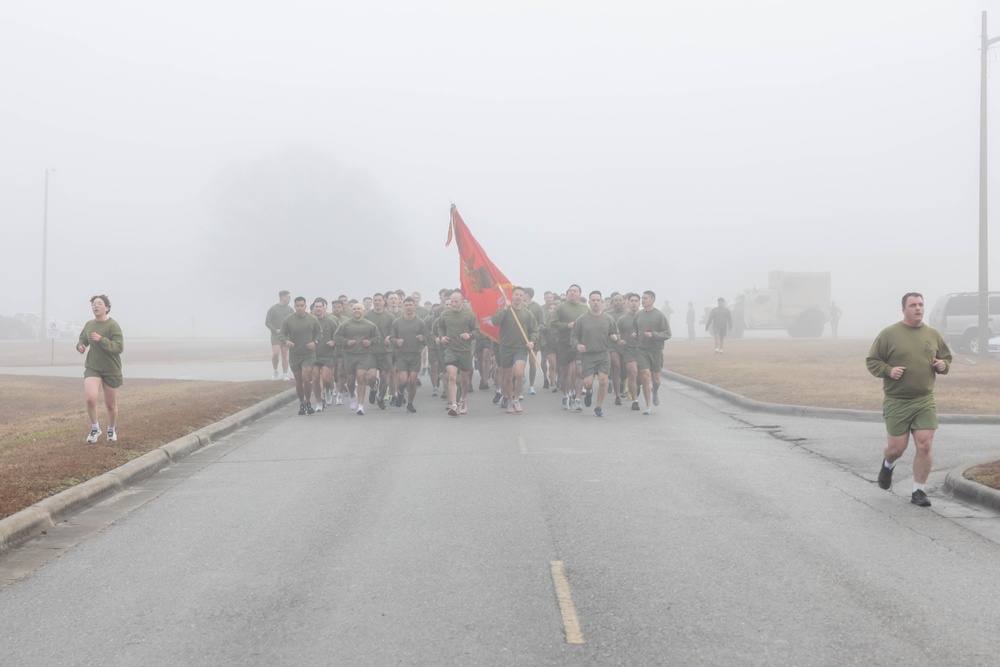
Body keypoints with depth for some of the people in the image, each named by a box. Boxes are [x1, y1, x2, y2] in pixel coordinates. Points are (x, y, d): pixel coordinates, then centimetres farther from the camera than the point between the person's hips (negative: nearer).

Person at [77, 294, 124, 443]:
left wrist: (101, 340, -32)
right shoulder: (89, 325, 2)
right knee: (90, 397, -22)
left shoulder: (113, 326, -15)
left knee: (111, 404, 11)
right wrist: (80, 345, -2)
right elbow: (83, 339, 22)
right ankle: (95, 428, 0)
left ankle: (112, 430, 38)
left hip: (111, 371, -3)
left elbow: (119, 347, -22)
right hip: (92, 368, 3)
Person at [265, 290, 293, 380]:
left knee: (284, 355, 1)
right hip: (276, 335, -3)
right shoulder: (273, 309, -2)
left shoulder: (290, 309, 11)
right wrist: (276, 330, -15)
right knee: (275, 354, -17)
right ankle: (275, 371, 4)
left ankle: (285, 374, 6)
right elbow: (267, 322, -4)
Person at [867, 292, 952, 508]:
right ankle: (887, 465, 38)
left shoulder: (933, 335, 9)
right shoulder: (888, 334, -3)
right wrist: (888, 370, -16)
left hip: (925, 401, 3)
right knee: (897, 448, 1)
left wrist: (943, 365, -1)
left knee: (924, 446, -6)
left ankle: (919, 491, 7)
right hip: (896, 401, -3)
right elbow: (871, 361, 1)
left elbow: (946, 358, 22)